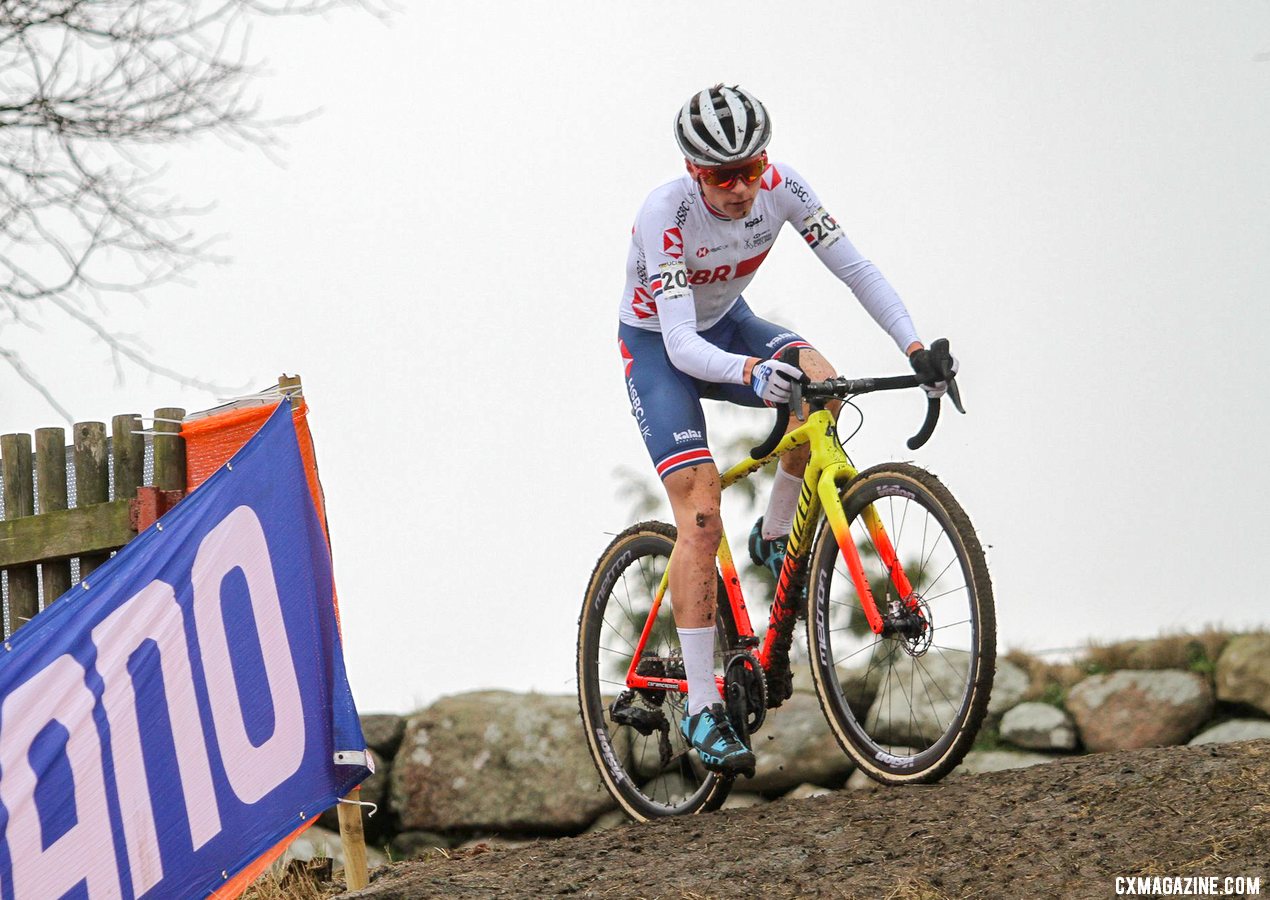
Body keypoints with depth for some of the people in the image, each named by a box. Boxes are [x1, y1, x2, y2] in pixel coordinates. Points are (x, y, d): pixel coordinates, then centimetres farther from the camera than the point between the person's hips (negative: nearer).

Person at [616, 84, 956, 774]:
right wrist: (751, 372, -58)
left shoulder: (780, 186, -21)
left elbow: (854, 267, -16)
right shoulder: (665, 216, -33)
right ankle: (701, 709, -16)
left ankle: (775, 539, -5)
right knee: (701, 515, -19)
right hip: (658, 346, -4)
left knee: (821, 382, -29)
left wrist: (915, 346, -29)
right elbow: (682, 345, -39)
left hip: (728, 323, 4)